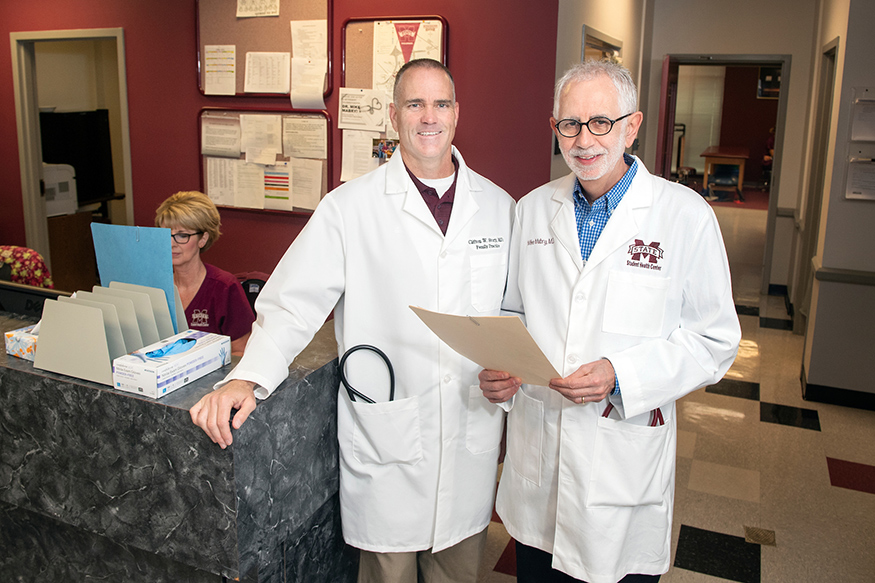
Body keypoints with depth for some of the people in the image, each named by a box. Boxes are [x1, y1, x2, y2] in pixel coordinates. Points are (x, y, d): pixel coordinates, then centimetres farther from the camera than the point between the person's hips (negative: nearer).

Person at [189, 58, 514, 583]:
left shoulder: (498, 206, 5)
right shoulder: (350, 208, -6)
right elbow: (294, 304, -9)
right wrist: (248, 377, -23)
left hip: (471, 441, 3)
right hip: (386, 446, -3)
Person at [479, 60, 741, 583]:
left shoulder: (686, 215, -9)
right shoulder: (531, 210, 4)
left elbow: (715, 341, -8)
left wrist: (622, 376, -21)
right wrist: (500, 369, -7)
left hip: (628, 453, -3)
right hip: (535, 448, 4)